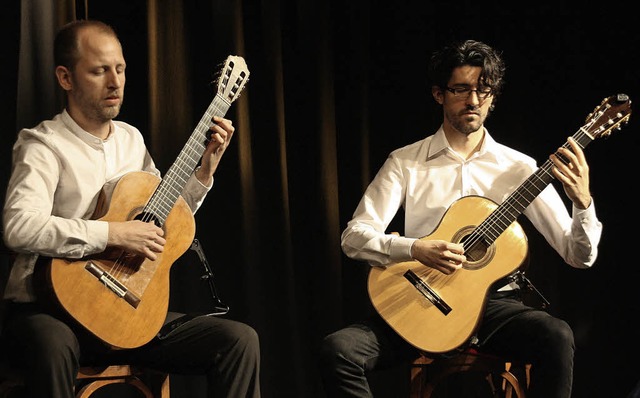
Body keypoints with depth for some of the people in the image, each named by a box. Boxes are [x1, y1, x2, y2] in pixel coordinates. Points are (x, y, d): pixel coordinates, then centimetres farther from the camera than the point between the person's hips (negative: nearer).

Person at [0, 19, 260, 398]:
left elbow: (163, 220, 25)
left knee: (240, 339, -10)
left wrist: (205, 170, 11)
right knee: (53, 345, -43)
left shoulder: (132, 139, 15)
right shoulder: (44, 145, -8)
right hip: (51, 306, -6)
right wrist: (115, 234, -25)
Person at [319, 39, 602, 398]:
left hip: (494, 303, 0)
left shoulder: (518, 167, 4)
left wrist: (583, 202, -19)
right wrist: (416, 249, -21)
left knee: (557, 337, -32)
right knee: (337, 349, -25)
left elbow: (580, 256, 1)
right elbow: (354, 236, -4)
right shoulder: (406, 163, 4)